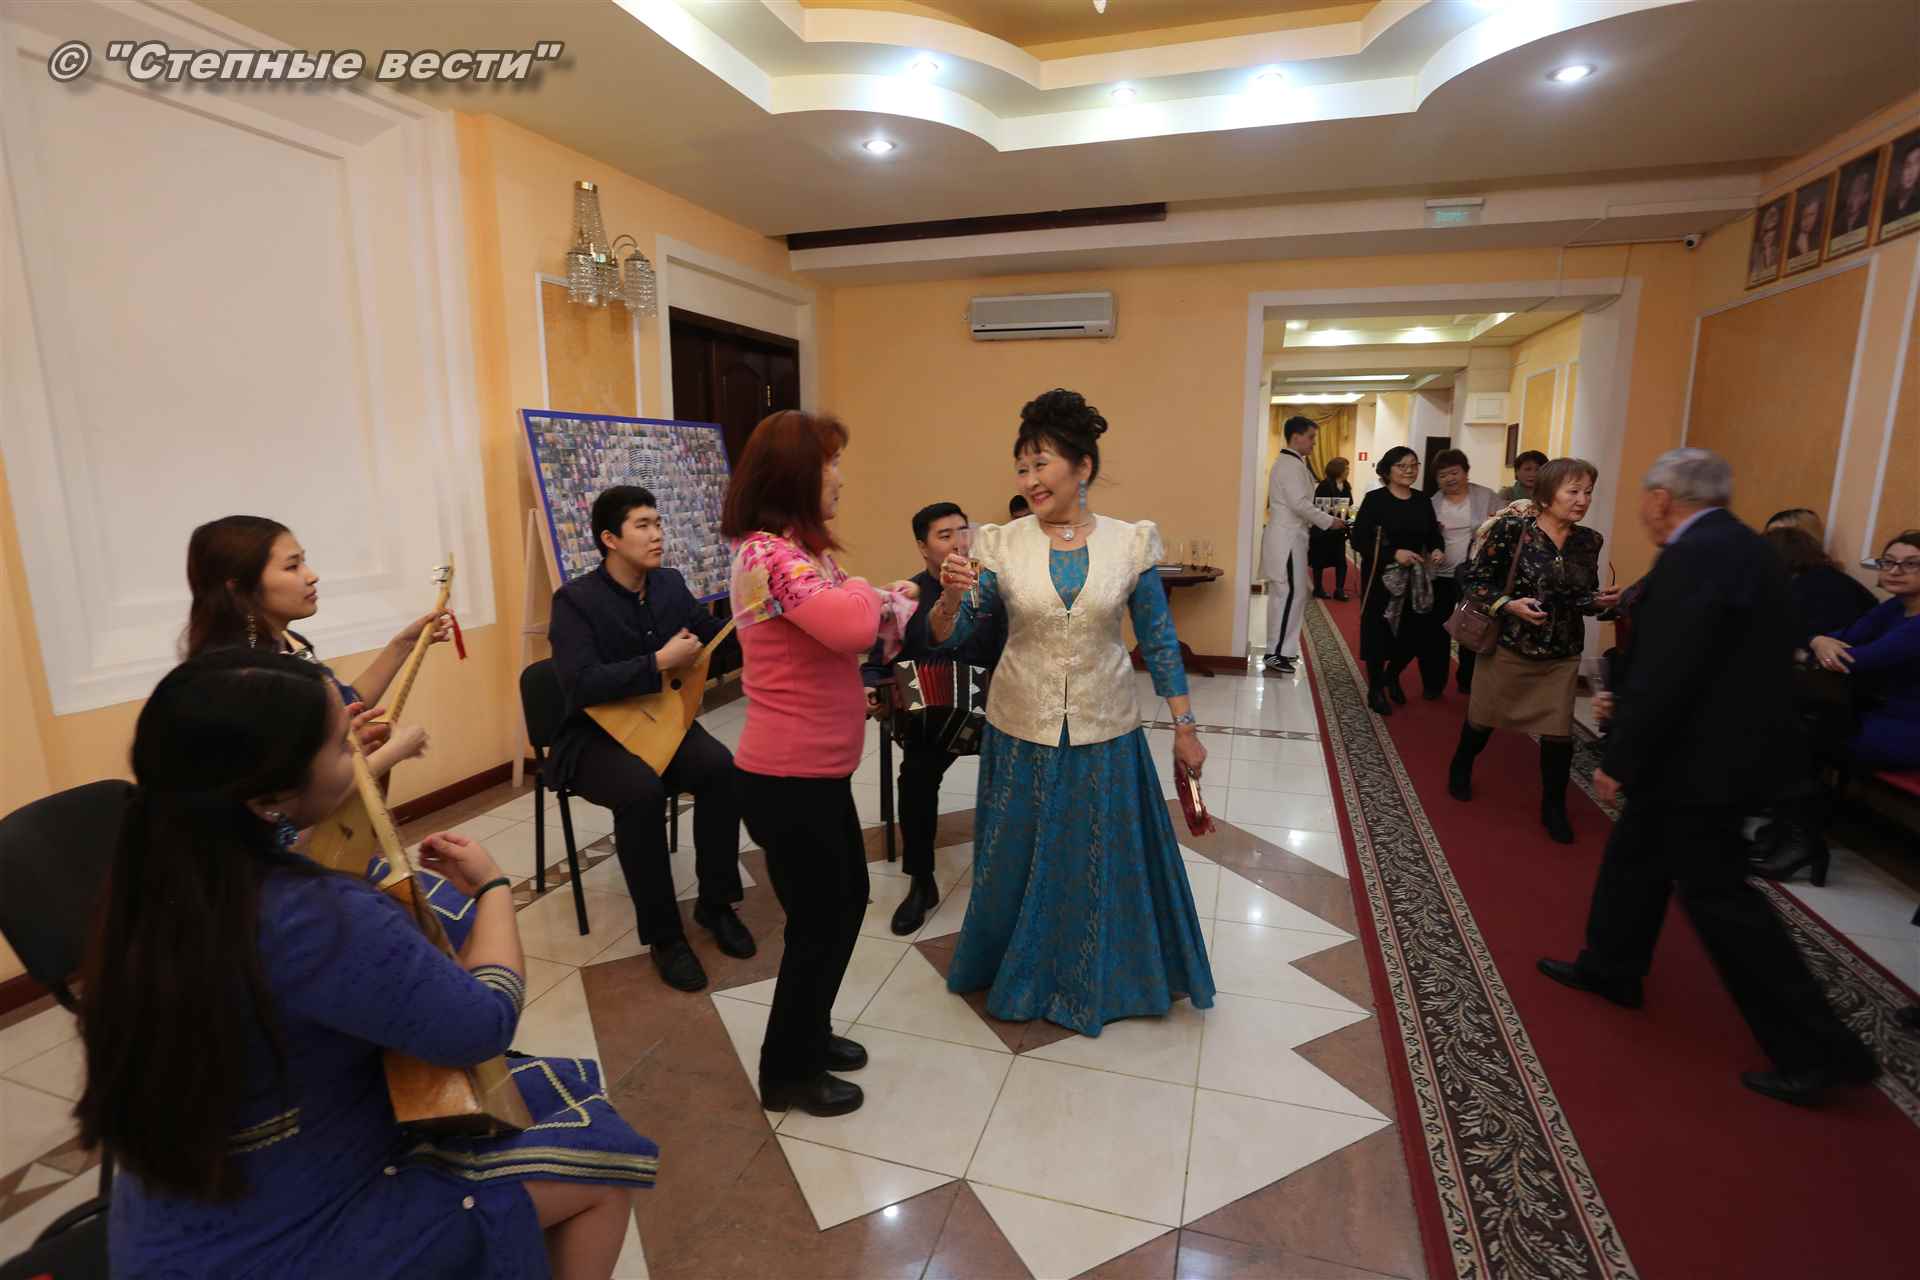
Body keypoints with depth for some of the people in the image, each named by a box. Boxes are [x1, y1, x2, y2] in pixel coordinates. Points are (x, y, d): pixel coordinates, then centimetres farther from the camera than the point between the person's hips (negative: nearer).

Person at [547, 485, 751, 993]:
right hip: (593, 737, -5)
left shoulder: (670, 584, 5)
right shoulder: (575, 600, -14)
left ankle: (715, 903, -4)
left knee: (721, 766, -25)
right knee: (641, 790, -35)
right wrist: (659, 662, -26)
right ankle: (663, 936, -17)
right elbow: (581, 685, -26)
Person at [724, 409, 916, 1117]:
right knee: (819, 921, 7)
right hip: (788, 780, -10)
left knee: (845, 900, 22)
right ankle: (787, 1072, 30)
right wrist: (871, 593, -15)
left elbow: (859, 622, 12)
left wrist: (884, 600, -7)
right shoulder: (770, 553, -21)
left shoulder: (799, 549, 12)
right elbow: (848, 625, -36)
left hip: (817, 771, 10)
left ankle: (809, 1032, 43)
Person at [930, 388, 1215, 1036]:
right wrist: (951, 597, -32)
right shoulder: (1000, 544, -7)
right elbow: (946, 635, -10)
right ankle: (1020, 976, 43)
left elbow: (1160, 642, 0)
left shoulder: (1130, 542, -6)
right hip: (1021, 732, 1)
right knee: (1018, 862, 16)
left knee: (1106, 864, 14)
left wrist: (1185, 728, 1)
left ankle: (1102, 979, 42)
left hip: (1105, 734, 0)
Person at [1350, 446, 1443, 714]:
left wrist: (1438, 550, -9)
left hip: (1415, 578, 4)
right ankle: (1376, 689, 20)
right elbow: (1359, 539, -13)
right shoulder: (1375, 499, -7)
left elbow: (1434, 534, 14)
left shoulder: (1423, 500, 8)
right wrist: (1394, 553, -23)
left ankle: (1392, 674, 33)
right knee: (1379, 632, 2)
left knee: (1414, 633, 3)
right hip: (1381, 578, -4)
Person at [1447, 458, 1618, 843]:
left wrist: (1600, 601, -13)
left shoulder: (1589, 541, 0)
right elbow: (1472, 581, -13)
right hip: (1507, 647, -3)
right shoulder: (1511, 530, -15)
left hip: (1562, 656, 3)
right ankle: (1460, 769, 43)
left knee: (1559, 733, 4)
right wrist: (1509, 604, -26)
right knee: (1483, 718, 15)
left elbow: (1582, 597, 9)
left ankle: (1553, 808, 23)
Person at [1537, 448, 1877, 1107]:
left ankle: (1818, 1050, 14)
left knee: (1717, 894, 2)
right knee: (1635, 856, 20)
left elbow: (1666, 674, -26)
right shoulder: (1735, 546, 10)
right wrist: (1622, 707, 21)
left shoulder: (1696, 556, -22)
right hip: (1726, 745, 10)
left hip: (1705, 758, -10)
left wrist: (1618, 762, -18)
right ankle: (1610, 967, 36)